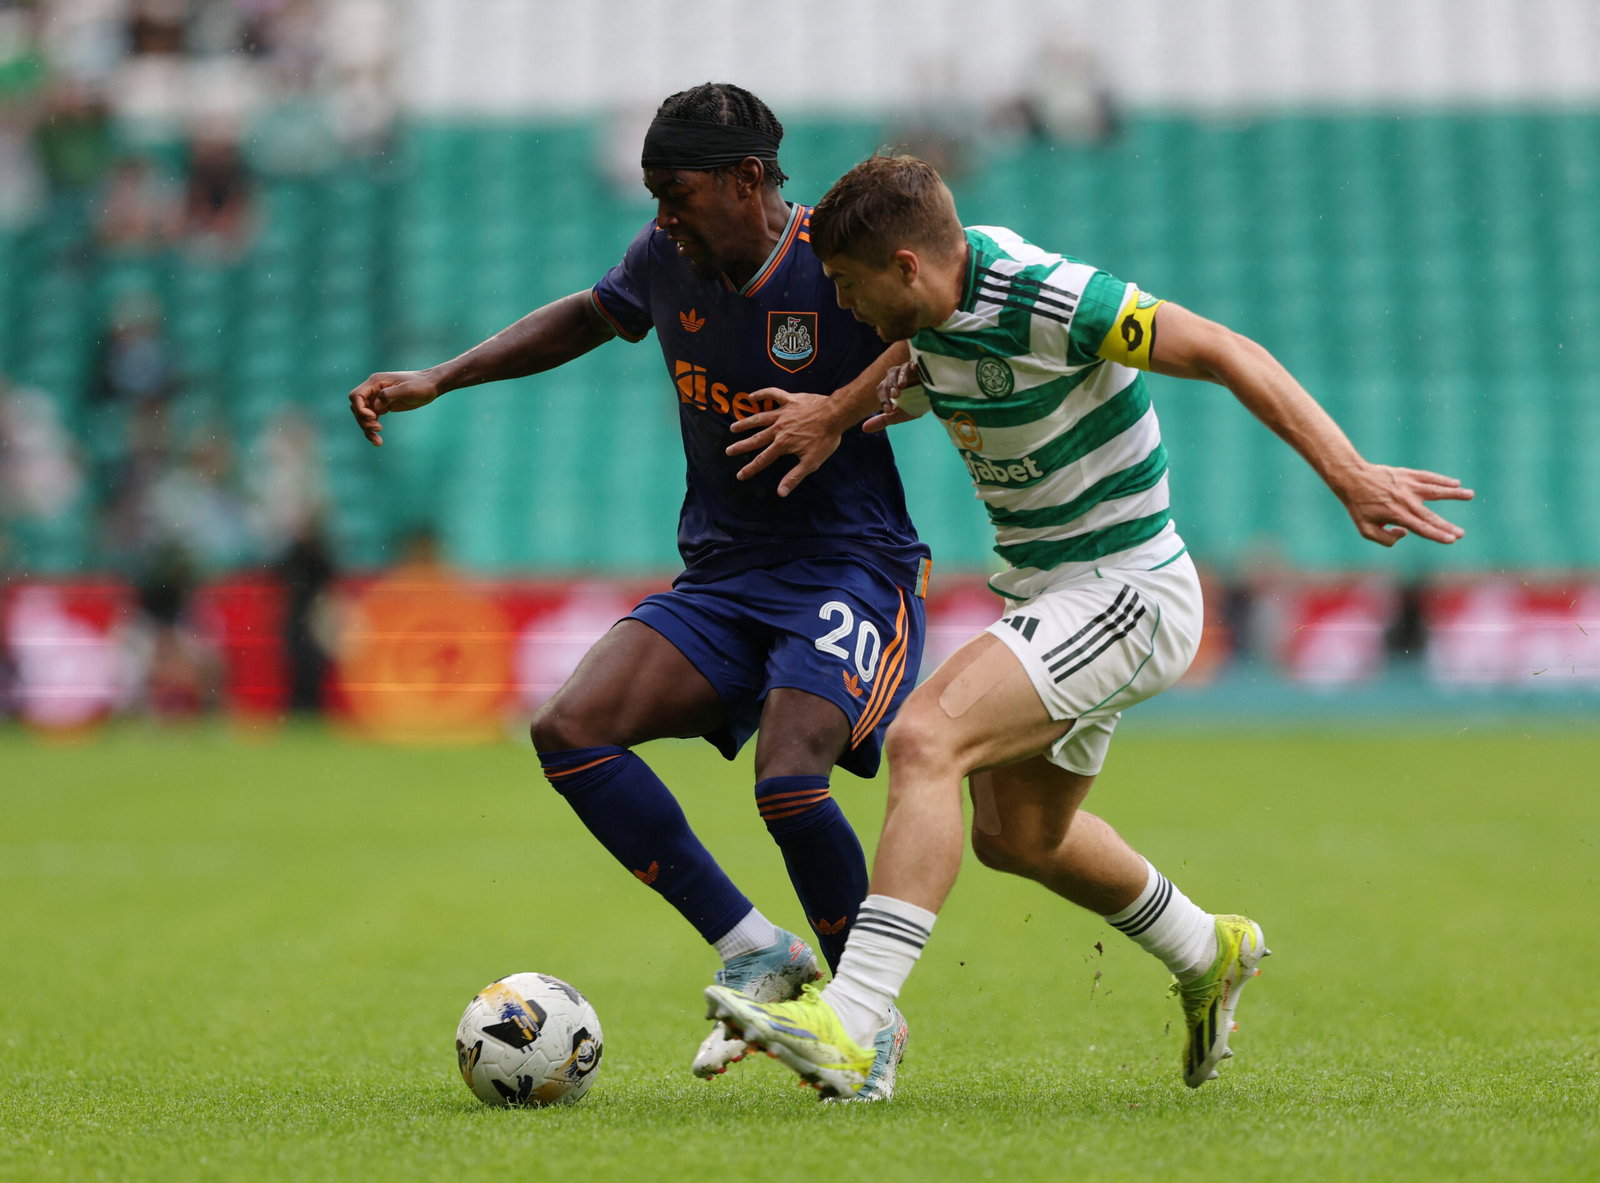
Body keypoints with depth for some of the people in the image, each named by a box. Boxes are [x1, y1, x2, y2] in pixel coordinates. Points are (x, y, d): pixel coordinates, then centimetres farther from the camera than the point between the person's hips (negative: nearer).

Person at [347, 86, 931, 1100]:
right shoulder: (670, 258, 4)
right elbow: (590, 315, 24)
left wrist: (841, 409, -28)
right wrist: (437, 380, 20)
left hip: (852, 569, -7)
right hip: (721, 574, 7)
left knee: (790, 779, -29)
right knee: (572, 730, -14)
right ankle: (759, 956, -2)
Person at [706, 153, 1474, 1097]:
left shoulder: (1042, 298, -25)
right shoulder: (935, 312, -1)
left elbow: (1225, 353, -26)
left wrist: (1351, 476, -33)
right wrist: (839, 413, 4)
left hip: (1125, 589, -10)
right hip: (1047, 591, 10)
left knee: (927, 739, -27)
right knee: (1017, 836, 23)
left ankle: (848, 1025, -33)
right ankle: (1209, 956, 47)